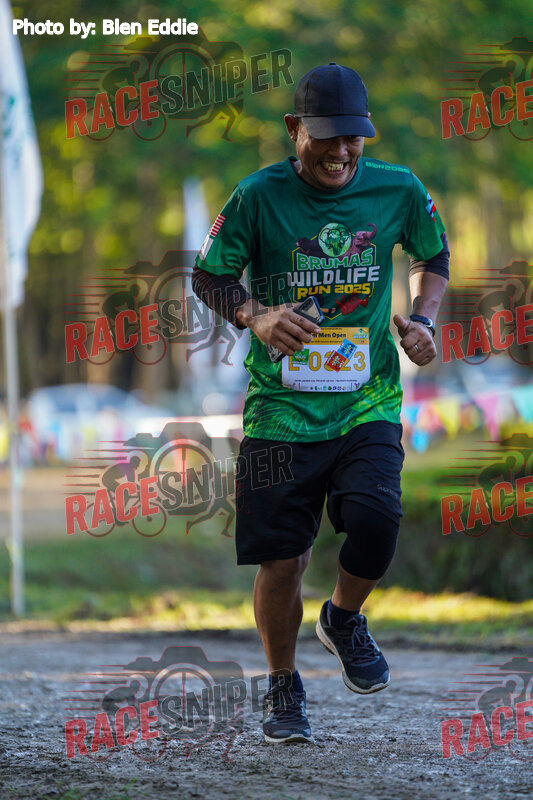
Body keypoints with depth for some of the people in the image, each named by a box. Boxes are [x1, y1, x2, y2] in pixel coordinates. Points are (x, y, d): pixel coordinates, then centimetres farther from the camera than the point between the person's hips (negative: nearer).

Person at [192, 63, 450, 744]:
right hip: (280, 406, -1)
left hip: (368, 402, 1)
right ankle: (283, 686, 25)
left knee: (375, 518, -23)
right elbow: (208, 276, 4)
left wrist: (421, 318, 1)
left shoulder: (398, 190, 1)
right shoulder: (260, 196, -6)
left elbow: (434, 258, 19)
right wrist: (255, 316, -15)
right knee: (282, 560, -1)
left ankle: (345, 618, 11)